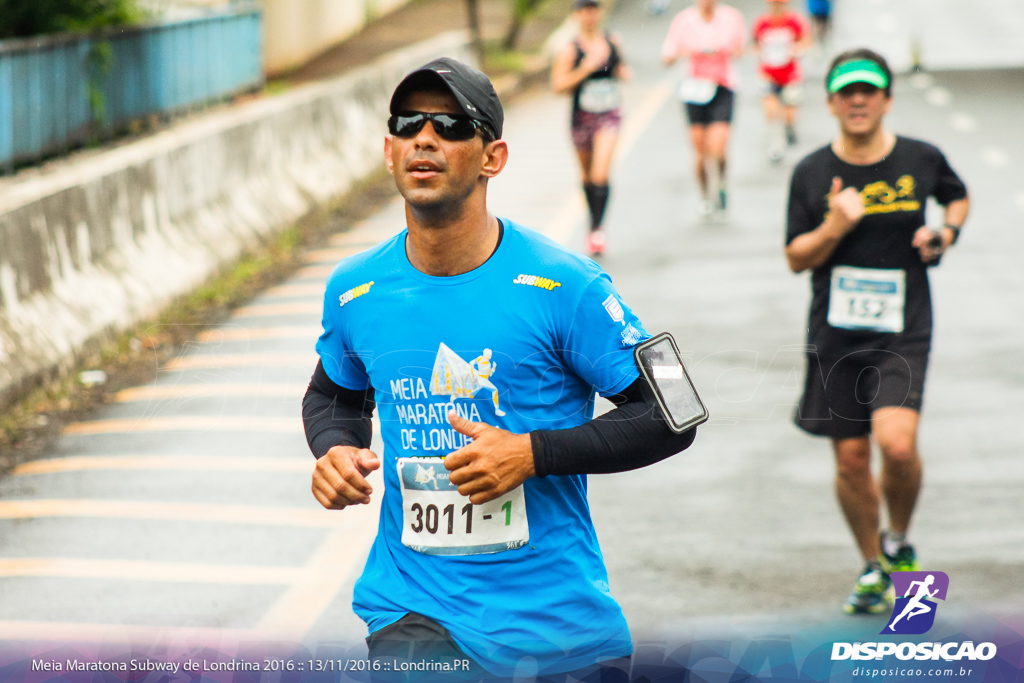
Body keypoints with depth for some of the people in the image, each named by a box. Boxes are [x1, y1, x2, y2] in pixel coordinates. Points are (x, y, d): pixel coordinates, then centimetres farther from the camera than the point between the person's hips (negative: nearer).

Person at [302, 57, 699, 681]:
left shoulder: (563, 286, -9)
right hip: (413, 611, 1)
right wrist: (336, 452, 1)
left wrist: (532, 454, -16)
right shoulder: (355, 290, 3)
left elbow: (670, 416, -6)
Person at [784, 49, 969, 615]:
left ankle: (899, 541, 9)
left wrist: (946, 233, 1)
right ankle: (873, 568, 29)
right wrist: (834, 228, -17)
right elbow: (796, 258, 2)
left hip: (902, 334, -1)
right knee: (851, 461, 6)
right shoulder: (811, 173, 0)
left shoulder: (921, 160, 0)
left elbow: (958, 196, 22)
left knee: (897, 443, -21)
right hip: (835, 336, 2)